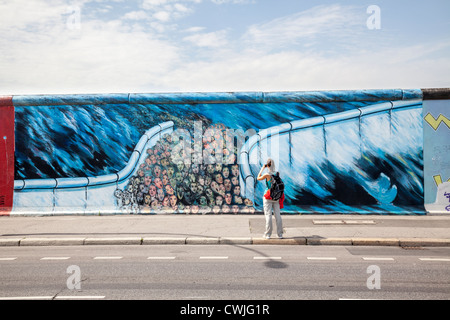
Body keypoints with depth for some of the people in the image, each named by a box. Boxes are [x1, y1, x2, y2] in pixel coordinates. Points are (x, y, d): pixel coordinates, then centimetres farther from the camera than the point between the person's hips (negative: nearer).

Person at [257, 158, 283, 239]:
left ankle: (267, 234, 4)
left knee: (268, 215, 0)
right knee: (278, 215, 6)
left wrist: (262, 168, 5)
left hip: (268, 197, -4)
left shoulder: (267, 175, -14)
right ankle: (280, 234, 10)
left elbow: (258, 178, 3)